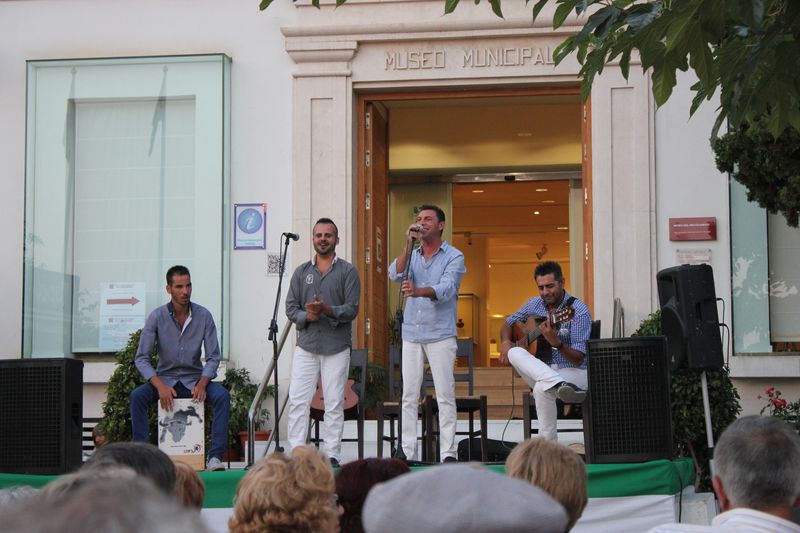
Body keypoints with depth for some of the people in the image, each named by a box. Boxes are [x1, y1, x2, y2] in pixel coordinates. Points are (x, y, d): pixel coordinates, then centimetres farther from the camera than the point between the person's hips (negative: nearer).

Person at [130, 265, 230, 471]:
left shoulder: (204, 315, -4)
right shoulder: (157, 316, -7)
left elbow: (213, 357, -4)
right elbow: (141, 358, -10)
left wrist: (202, 384, -22)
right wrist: (160, 385, -25)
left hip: (194, 379, 0)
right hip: (165, 378, 0)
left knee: (222, 396, -28)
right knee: (137, 396, -29)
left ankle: (215, 457, -28)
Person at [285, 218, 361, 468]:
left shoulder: (347, 271, 4)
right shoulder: (301, 272, 14)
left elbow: (352, 309, -5)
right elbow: (290, 307, 10)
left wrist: (327, 311, -21)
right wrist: (307, 316, -10)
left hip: (336, 347, -2)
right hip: (306, 346, 3)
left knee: (334, 404, 0)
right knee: (298, 401, -4)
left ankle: (332, 454, 5)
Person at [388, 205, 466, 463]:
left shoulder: (454, 257, 0)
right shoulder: (411, 256, 15)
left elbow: (446, 289, -17)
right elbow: (395, 274, -5)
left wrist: (418, 291, -36)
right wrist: (409, 245, -16)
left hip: (440, 335, -4)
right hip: (411, 334, 4)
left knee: (445, 395, -6)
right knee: (409, 395, 3)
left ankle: (448, 453, -5)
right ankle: (407, 452, 7)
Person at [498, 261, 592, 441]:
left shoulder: (578, 311, -12)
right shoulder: (534, 305, 7)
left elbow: (578, 359, -17)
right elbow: (508, 324, 23)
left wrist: (556, 342, -37)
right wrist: (505, 342, -2)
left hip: (574, 372, -7)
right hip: (539, 371, 7)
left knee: (542, 387, -40)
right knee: (515, 353, -27)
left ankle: (548, 445, -37)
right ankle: (560, 386, -48)